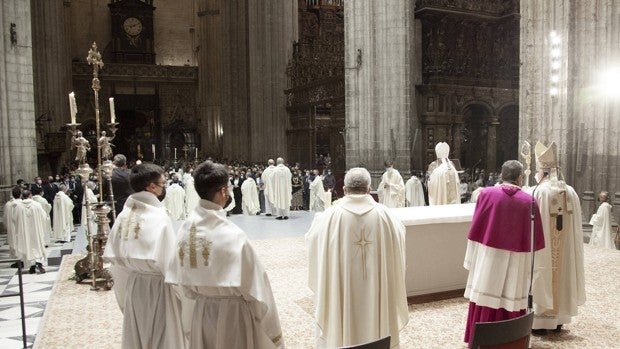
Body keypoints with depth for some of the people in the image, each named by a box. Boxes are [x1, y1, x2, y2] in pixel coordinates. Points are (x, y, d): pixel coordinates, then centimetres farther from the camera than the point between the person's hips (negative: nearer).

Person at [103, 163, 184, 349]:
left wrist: (124, 291, 15)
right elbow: (168, 262, -21)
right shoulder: (159, 217, -21)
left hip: (131, 285, 6)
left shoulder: (124, 215, -2)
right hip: (157, 288, -6)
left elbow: (114, 257, 3)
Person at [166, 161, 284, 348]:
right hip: (234, 315, -5)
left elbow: (181, 282, 3)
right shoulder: (233, 236, -25)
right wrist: (272, 330, -7)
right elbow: (255, 287, -17)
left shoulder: (185, 230, -7)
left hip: (200, 312, 6)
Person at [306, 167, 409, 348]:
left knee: (339, 333, 15)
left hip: (340, 293, -1)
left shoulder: (331, 215, -12)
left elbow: (312, 238, 5)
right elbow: (399, 234, 13)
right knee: (377, 327, 19)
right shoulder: (384, 214, -8)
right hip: (377, 293, 2)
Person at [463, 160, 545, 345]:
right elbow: (535, 238, 1)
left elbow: (476, 228, -4)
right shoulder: (529, 201, -6)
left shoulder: (486, 194, -8)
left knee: (485, 301, 10)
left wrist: (473, 259, 5)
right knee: (510, 301, 10)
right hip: (516, 264, 0)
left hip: (488, 260, 0)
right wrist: (528, 265, 11)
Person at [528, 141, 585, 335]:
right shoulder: (570, 192, 3)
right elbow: (575, 223, 7)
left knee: (542, 277, 3)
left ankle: (540, 323, 8)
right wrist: (566, 240, 15)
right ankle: (559, 320, 25)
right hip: (565, 248, 6)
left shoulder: (537, 191, -15)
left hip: (543, 246, -5)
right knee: (561, 276, 15)